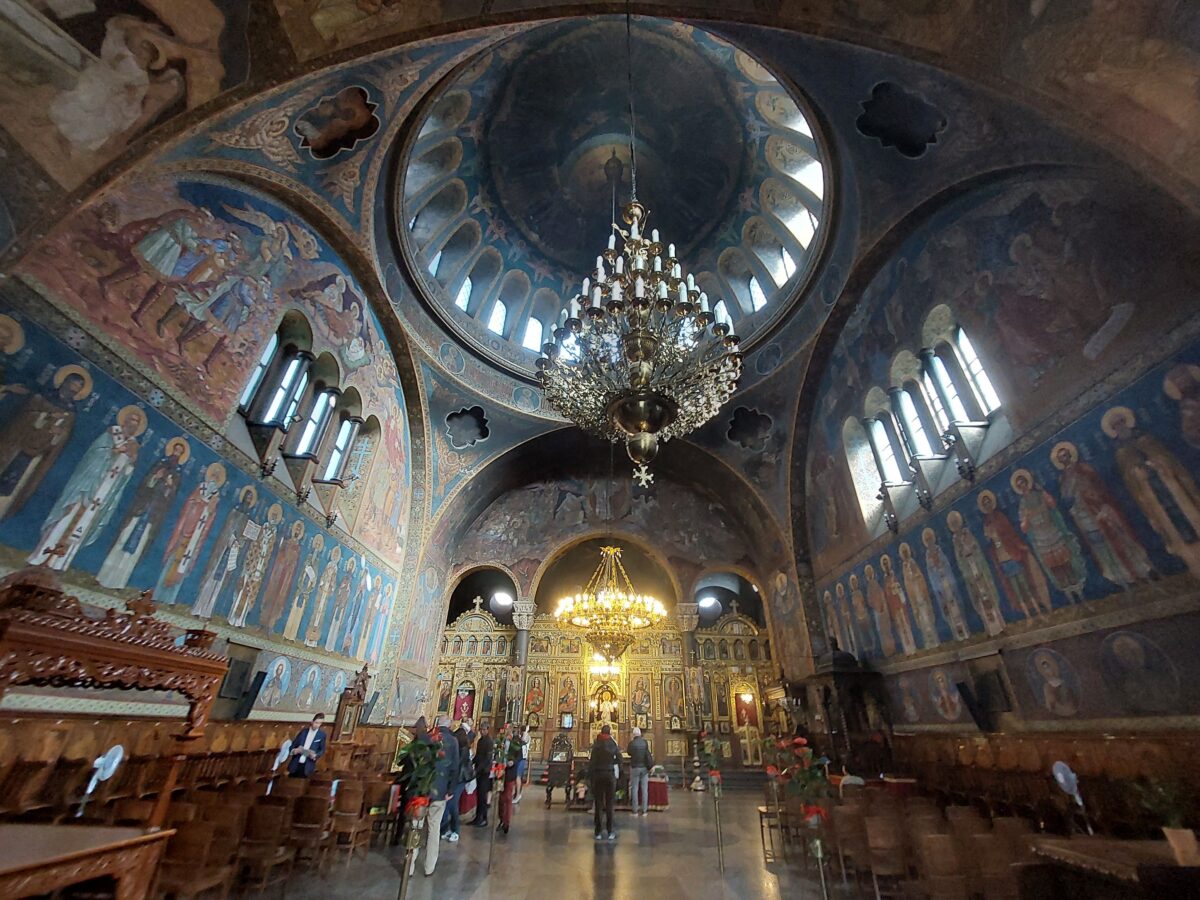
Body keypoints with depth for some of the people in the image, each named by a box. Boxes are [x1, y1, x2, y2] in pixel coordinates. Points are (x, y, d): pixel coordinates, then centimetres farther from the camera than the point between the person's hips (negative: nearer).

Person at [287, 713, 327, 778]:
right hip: (296, 763, 2)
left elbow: (322, 750, 3)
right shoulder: (303, 731, 7)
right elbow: (293, 744, 10)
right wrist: (294, 750, -10)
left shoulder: (322, 735, 1)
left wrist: (315, 755, -14)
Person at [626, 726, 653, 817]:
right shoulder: (645, 742, -6)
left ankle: (635, 810, 7)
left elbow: (629, 752, 6)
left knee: (634, 789, 6)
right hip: (644, 767, 2)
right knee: (644, 789, 8)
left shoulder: (632, 743, -10)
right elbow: (648, 755, -2)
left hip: (635, 767, -2)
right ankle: (644, 810, 10)